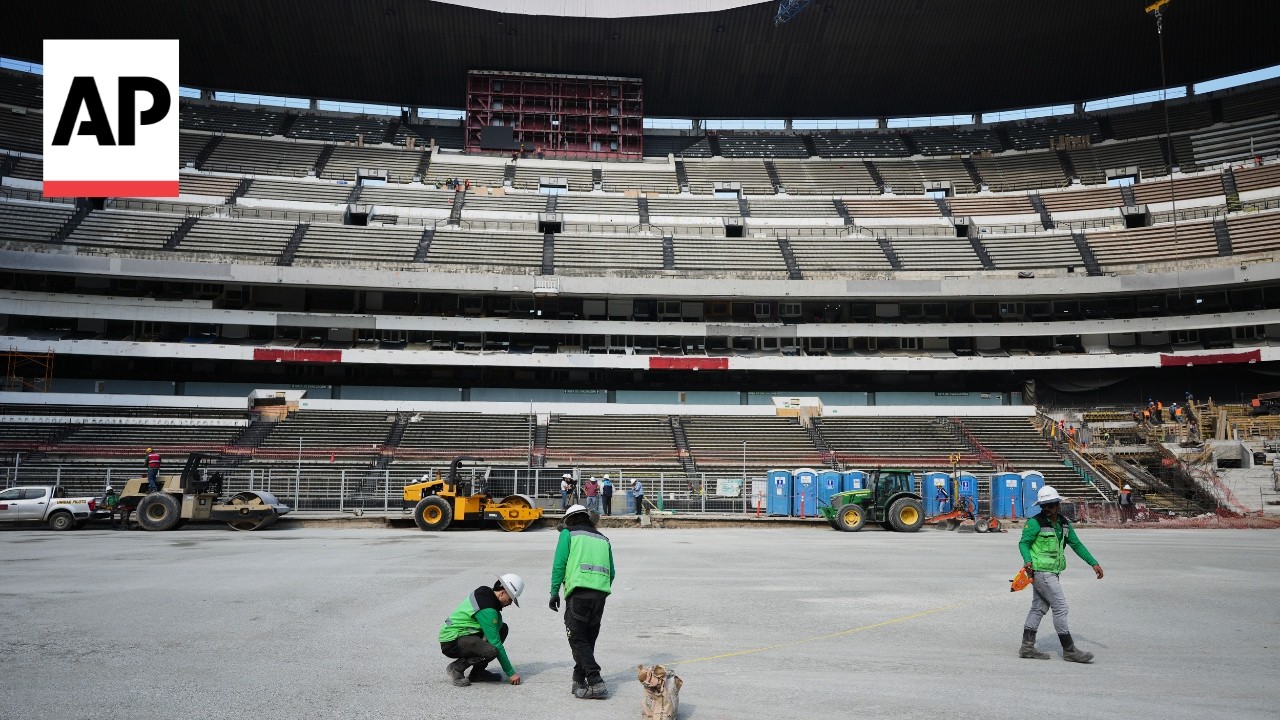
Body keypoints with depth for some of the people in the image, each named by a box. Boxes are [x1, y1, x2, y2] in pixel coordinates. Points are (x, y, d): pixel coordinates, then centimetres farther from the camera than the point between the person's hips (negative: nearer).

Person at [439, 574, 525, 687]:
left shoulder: (484, 593, 3)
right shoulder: (487, 609, -24)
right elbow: (496, 643, -22)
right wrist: (511, 673, -15)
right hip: (451, 643, -10)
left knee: (502, 628, 5)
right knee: (491, 651, -32)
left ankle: (478, 672, 7)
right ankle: (456, 668, -7)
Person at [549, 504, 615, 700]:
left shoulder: (568, 534, 10)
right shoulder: (603, 539, 24)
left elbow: (559, 563, -1)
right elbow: (611, 572, 21)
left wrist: (554, 592, 1)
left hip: (579, 592, -5)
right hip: (601, 592, 5)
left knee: (578, 639, -2)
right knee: (588, 639, 15)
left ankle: (596, 683, -11)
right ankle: (579, 680, 18)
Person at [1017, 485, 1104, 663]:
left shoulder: (1064, 523, 11)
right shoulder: (1035, 522, -12)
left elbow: (1076, 544, 17)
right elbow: (1024, 543, -10)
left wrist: (1094, 563, 13)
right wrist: (1028, 560, -26)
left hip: (1051, 572, 8)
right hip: (1040, 571, -8)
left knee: (1039, 608, 10)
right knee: (1060, 607, -6)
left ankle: (1027, 647, 16)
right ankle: (1069, 650, 2)